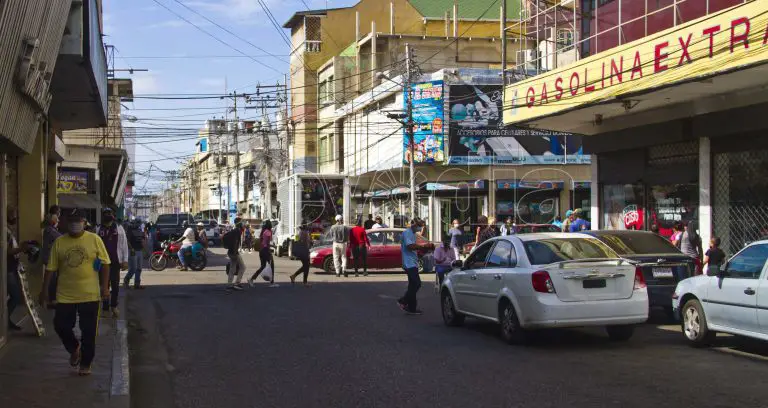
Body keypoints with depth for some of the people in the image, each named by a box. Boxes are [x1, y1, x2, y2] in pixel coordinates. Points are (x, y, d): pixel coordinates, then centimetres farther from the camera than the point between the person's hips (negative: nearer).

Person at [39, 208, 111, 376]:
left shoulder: (94, 239, -4)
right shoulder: (59, 242, 1)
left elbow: (105, 263, -1)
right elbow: (51, 268, 5)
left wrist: (105, 287, -7)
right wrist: (44, 290, 4)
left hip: (90, 294, -2)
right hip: (65, 295, 2)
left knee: (88, 331, 2)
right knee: (60, 326, 1)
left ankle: (85, 364, 18)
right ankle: (74, 348, 31)